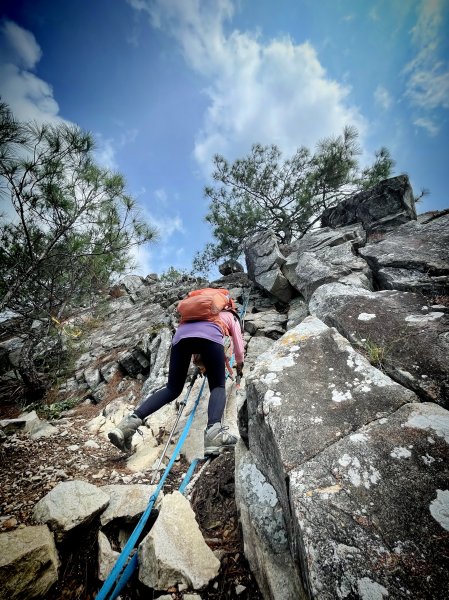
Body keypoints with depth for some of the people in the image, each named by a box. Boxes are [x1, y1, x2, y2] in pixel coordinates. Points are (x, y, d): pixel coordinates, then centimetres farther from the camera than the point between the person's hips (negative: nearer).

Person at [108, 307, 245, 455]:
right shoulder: (232, 317, 36)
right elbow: (239, 348, 35)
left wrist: (203, 364, 63)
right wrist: (240, 366, 55)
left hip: (181, 335, 4)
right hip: (210, 336, -4)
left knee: (172, 389, 14)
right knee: (218, 387, 10)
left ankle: (131, 420, -4)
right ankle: (213, 431, -17)